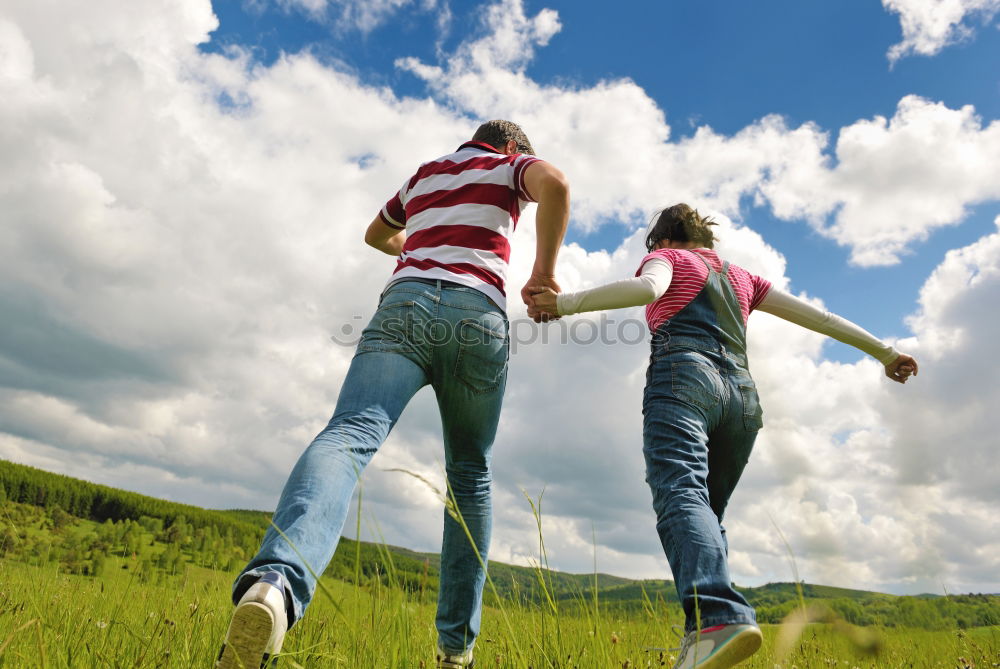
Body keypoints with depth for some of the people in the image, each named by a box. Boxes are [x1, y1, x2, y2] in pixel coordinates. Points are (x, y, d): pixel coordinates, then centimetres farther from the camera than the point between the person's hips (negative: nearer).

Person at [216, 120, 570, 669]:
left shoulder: (423, 174, 35)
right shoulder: (509, 166, 24)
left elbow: (377, 234, 52)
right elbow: (554, 182, -2)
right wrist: (544, 270, 7)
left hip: (406, 301, 2)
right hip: (477, 313, -2)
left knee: (350, 434, -20)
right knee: (470, 474, 12)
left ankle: (274, 582, -50)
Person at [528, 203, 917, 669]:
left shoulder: (666, 257, 17)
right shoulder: (741, 276, 31)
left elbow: (647, 287, -7)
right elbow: (813, 314, 29)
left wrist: (567, 303, -11)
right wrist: (882, 351, 36)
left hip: (682, 375, -5)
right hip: (741, 392, 6)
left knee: (680, 495, -23)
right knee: (710, 512, 11)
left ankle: (719, 617, -48)